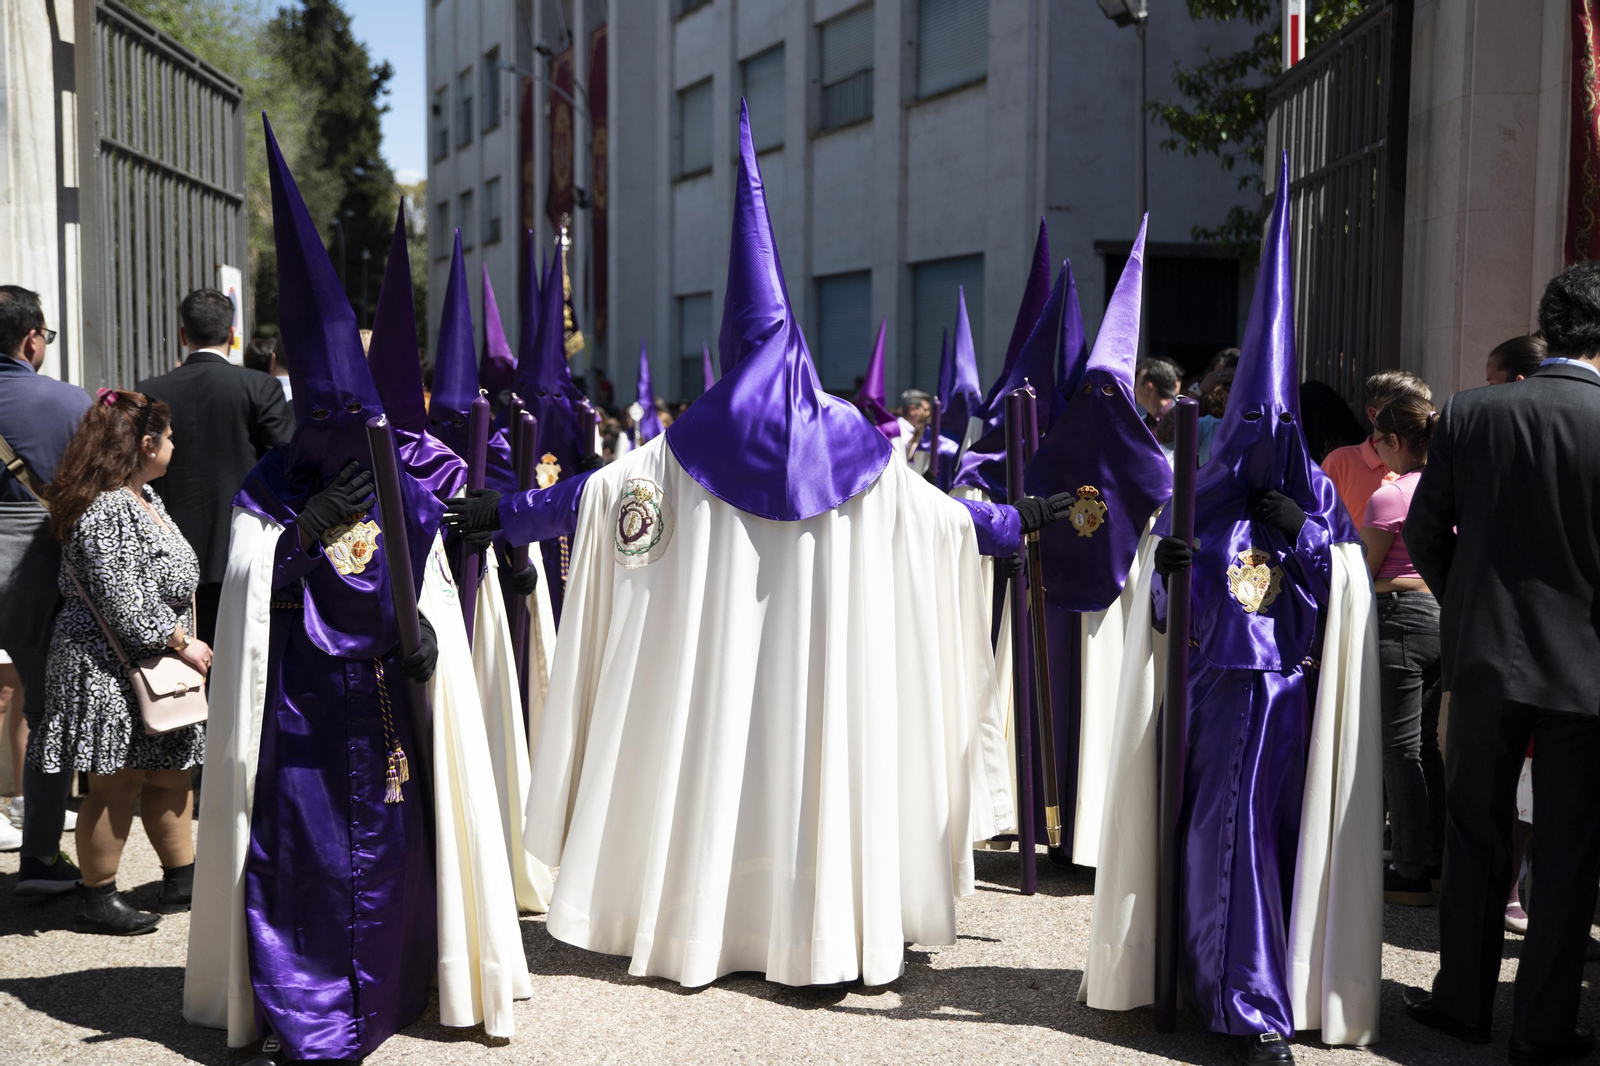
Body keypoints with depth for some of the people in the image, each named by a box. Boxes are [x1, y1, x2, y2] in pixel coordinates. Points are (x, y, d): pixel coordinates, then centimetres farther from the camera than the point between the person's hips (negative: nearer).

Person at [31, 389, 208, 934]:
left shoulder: (144, 496, 12)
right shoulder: (107, 512, -21)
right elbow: (123, 602, -24)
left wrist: (183, 642, 19)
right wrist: (181, 642, -16)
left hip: (155, 664, 10)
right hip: (111, 668, -10)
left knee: (170, 774, 15)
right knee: (118, 782, -1)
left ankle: (182, 879, 26)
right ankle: (96, 897, 11)